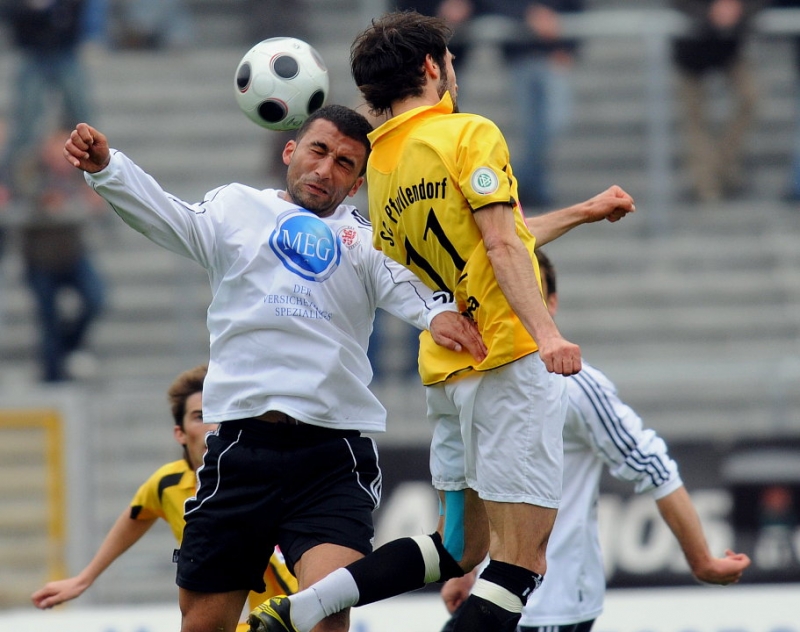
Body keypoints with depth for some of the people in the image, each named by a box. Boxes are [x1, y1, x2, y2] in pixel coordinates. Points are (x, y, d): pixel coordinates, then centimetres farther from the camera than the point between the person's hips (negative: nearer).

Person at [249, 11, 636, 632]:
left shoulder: (380, 163, 16)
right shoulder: (469, 133, -7)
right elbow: (502, 247, -18)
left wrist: (582, 212, 34)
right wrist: (547, 334, -26)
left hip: (446, 369, 8)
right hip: (510, 363, -8)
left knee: (461, 545, 17)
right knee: (522, 558, -8)